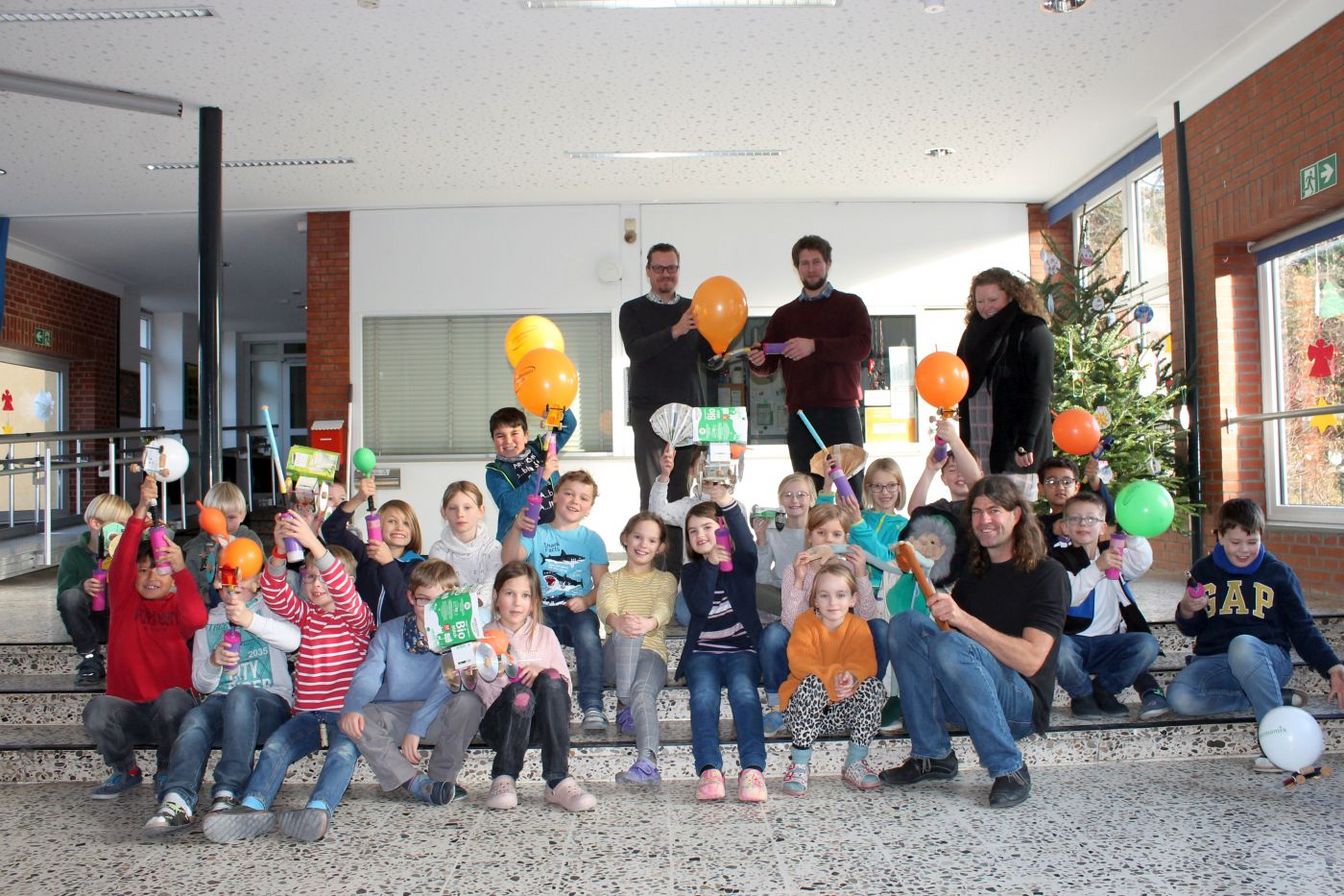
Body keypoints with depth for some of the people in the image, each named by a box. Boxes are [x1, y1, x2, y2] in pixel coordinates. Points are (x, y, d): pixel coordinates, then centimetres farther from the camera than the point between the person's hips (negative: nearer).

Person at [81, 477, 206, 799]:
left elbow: (197, 618, -25)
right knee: (97, 709, -29)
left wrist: (181, 567, -32)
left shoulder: (177, 607, 1)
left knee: (172, 698, -34)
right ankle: (126, 771, 2)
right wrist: (141, 510, -29)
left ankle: (168, 772, -4)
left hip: (171, 711, -2)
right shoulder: (124, 598, 5)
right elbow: (121, 560, -15)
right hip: (128, 710, 2)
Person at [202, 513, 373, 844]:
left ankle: (319, 810, -51)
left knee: (344, 749, -32)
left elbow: (344, 593, -21)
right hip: (307, 713, 5)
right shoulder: (305, 615, 16)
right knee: (275, 745, -22)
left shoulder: (358, 618, 2)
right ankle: (253, 808, -38)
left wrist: (314, 544, -34)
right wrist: (280, 551, -24)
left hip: (346, 712, -4)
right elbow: (276, 595, -3)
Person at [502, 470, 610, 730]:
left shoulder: (592, 539, 12)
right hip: (542, 609, 0)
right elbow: (510, 559, -10)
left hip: (577, 611, 0)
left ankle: (592, 706, -30)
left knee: (588, 635, -33)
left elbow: (602, 585, 8)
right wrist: (516, 529, -29)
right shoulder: (537, 534, 9)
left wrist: (586, 600, -13)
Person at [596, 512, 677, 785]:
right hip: (618, 653, 1)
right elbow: (605, 607, -7)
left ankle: (647, 763, -53)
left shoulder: (666, 580, 19)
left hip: (652, 651, -1)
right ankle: (625, 703, -37)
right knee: (625, 632, -35)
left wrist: (649, 623, -34)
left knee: (643, 692, -35)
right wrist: (618, 621, -35)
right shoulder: (611, 579, 19)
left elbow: (664, 609, -6)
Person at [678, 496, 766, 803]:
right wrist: (711, 564, -11)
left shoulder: (741, 563, 8)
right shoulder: (690, 571, 15)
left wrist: (726, 500, -29)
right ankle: (709, 770, -40)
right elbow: (700, 606, -5)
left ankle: (752, 769, -40)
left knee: (743, 692, -32)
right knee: (704, 696, -30)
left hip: (741, 650, -1)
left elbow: (747, 543, -18)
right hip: (703, 653, 2)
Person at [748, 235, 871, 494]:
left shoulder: (850, 304, 9)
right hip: (800, 415, 3)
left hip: (841, 412, -2)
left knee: (850, 491, -3)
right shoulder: (784, 315, 18)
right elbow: (768, 365, 12)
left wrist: (815, 346, -20)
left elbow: (862, 346, -8)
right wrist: (758, 361, -12)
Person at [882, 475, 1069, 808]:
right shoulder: (972, 576, 15)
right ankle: (932, 756, -12)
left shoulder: (1047, 574, -5)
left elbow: (1031, 661, -19)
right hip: (965, 700, 6)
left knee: (951, 645, -33)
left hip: (1022, 703, -6)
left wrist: (964, 620, -28)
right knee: (906, 624, -16)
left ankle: (1009, 769, -17)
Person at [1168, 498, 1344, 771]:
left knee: (1243, 645, -41)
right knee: (1179, 697, -31)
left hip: (1269, 660, -2)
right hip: (1213, 661, 2)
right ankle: (1280, 698, -18)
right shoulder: (1203, 571, 10)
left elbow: (1303, 628, 7)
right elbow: (1191, 629, 15)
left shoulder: (1278, 573, 5)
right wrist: (1187, 611, -9)